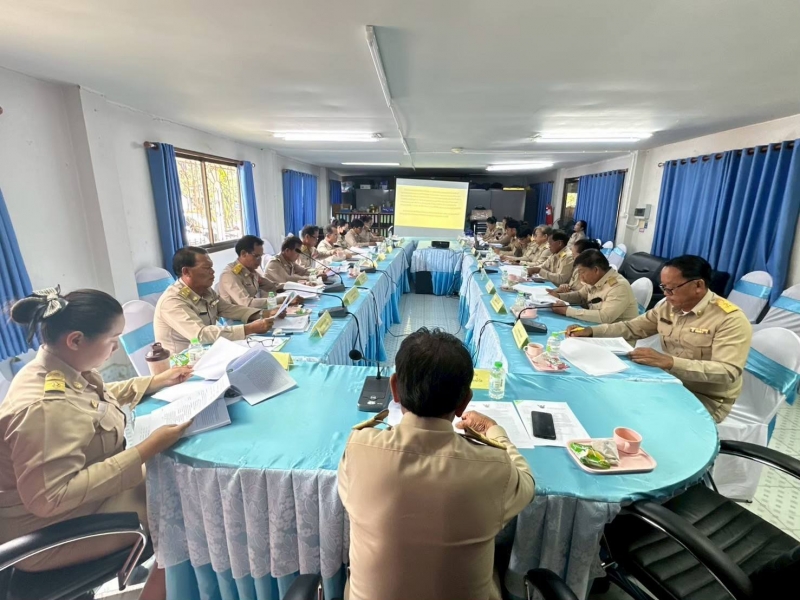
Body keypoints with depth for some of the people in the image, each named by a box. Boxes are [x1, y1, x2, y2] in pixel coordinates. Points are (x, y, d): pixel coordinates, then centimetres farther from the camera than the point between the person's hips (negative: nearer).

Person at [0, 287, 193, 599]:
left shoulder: (63, 370, -6)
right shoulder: (46, 407, -35)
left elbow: (101, 397, 15)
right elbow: (49, 498, -34)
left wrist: (158, 381, 7)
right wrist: (146, 451, -35)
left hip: (84, 489, 9)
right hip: (54, 528, -9)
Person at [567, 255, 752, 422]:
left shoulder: (731, 319, -18)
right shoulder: (668, 306, 1)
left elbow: (727, 372, -27)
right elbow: (633, 327, 9)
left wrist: (669, 362, -39)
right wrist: (591, 331, -6)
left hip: (706, 398, -6)